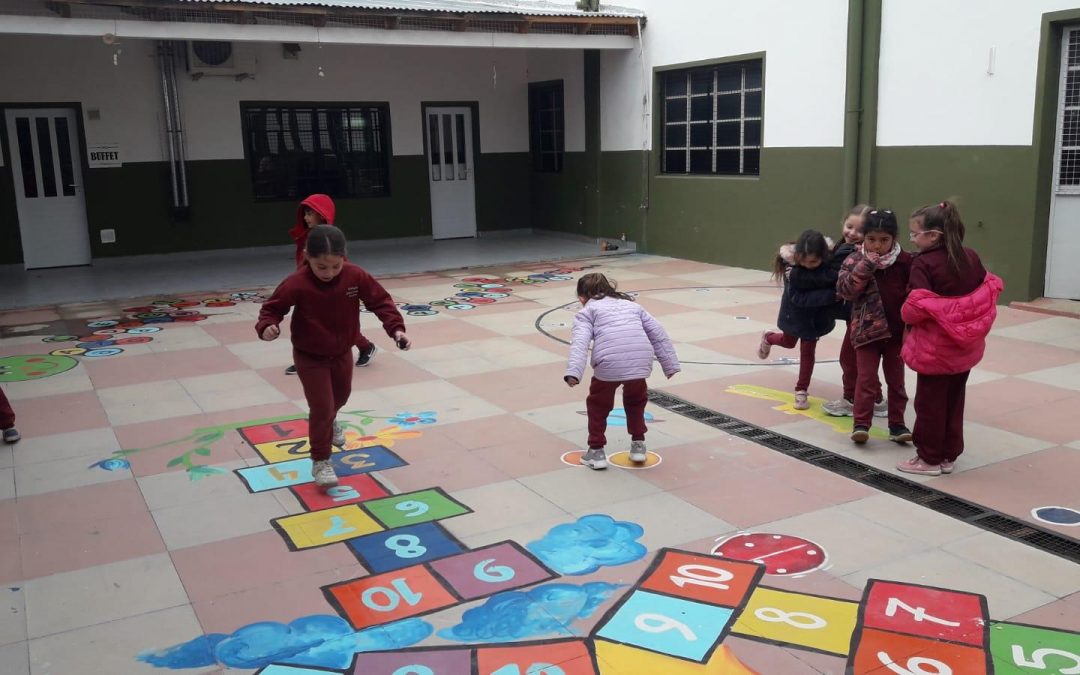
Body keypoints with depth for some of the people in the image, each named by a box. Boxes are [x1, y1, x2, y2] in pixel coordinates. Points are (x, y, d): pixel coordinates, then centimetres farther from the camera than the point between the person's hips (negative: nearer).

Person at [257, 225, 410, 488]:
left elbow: (381, 301, -13)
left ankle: (330, 421, 64)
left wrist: (396, 328, -26)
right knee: (321, 407, -8)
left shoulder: (356, 277, -20)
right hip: (310, 357, -5)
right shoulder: (296, 284, -27)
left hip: (342, 352, 5)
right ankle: (320, 461, 9)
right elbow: (273, 308, -16)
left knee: (341, 395, 29)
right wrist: (267, 326, -37)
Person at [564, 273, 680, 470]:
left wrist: (573, 372, -15)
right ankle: (638, 444, 33)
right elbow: (658, 334, 24)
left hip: (608, 364, -3)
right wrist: (670, 364, 24)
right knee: (636, 400, 33)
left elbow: (580, 342, -3)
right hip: (641, 362, 4)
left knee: (598, 404, 23)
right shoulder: (632, 305, 30)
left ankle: (596, 451, 23)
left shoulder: (587, 311, 17)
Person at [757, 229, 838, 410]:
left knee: (807, 351, 10)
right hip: (795, 313, 0)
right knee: (788, 342, 26)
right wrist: (829, 295, -43)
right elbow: (797, 298, -35)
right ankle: (768, 338, 61)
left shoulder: (831, 264, -31)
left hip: (817, 315, 0)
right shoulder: (793, 269, -32)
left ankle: (801, 391, 25)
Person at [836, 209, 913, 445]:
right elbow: (845, 290, -15)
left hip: (896, 332, 2)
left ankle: (897, 424, 22)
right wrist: (865, 266, -23)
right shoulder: (855, 260, -4)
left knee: (896, 380, 12)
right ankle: (861, 424, 6)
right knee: (866, 379, -2)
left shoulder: (905, 261, -3)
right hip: (867, 330, -2)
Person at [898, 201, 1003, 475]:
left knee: (930, 404, 6)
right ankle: (949, 455, 25)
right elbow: (991, 289, 9)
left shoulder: (923, 263, -19)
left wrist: (906, 315, -2)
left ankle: (929, 458, 15)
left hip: (935, 347, -7)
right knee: (954, 401, 16)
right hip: (965, 346, 7)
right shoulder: (971, 257, 2)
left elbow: (916, 309, -24)